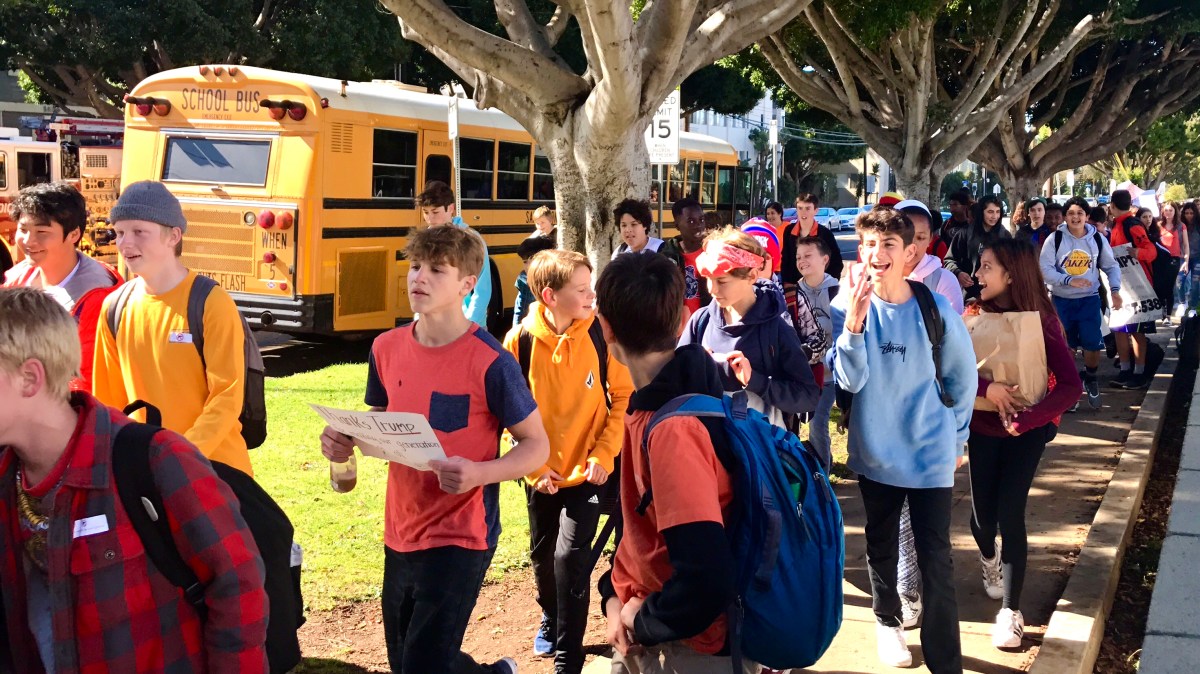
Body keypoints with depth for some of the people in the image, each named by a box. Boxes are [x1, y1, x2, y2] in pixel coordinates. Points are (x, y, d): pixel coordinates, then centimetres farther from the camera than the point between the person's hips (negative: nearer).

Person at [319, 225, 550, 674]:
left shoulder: (490, 361, -17)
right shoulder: (387, 347, 1)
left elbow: (537, 446, -11)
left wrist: (479, 473, -27)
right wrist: (345, 440, -7)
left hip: (460, 537, -6)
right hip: (400, 534, 7)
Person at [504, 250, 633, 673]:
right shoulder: (520, 340, -12)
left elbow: (623, 398, -5)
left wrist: (604, 454, -12)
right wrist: (533, 466, -7)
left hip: (587, 471, -2)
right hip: (542, 474, 2)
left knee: (570, 556, -11)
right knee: (542, 555, 19)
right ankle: (551, 619, 48)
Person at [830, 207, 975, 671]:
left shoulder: (935, 308, -12)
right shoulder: (846, 306, -9)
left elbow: (963, 378, 3)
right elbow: (849, 381, -18)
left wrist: (956, 437, 9)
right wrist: (853, 326, -32)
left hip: (930, 453, -2)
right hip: (875, 453, 2)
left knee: (935, 560, -1)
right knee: (881, 546, 19)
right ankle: (887, 619, 45)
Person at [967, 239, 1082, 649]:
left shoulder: (1040, 320, -12)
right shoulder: (973, 315, -6)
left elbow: (1071, 385, -16)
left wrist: (1028, 419, -28)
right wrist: (986, 387, -31)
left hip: (1027, 429, -2)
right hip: (982, 427, 2)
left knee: (1010, 513, -9)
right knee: (983, 513, 5)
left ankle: (1011, 611, 7)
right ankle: (989, 557, 43)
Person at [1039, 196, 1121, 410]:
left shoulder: (1098, 239, 0)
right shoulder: (1055, 239, -8)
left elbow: (1111, 266, 8)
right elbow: (1044, 269, -13)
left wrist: (1114, 290, -6)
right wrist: (1068, 280, -25)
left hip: (1090, 299, 1)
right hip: (1061, 300, -1)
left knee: (1093, 343, -4)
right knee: (1064, 346, 6)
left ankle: (1090, 378, 24)